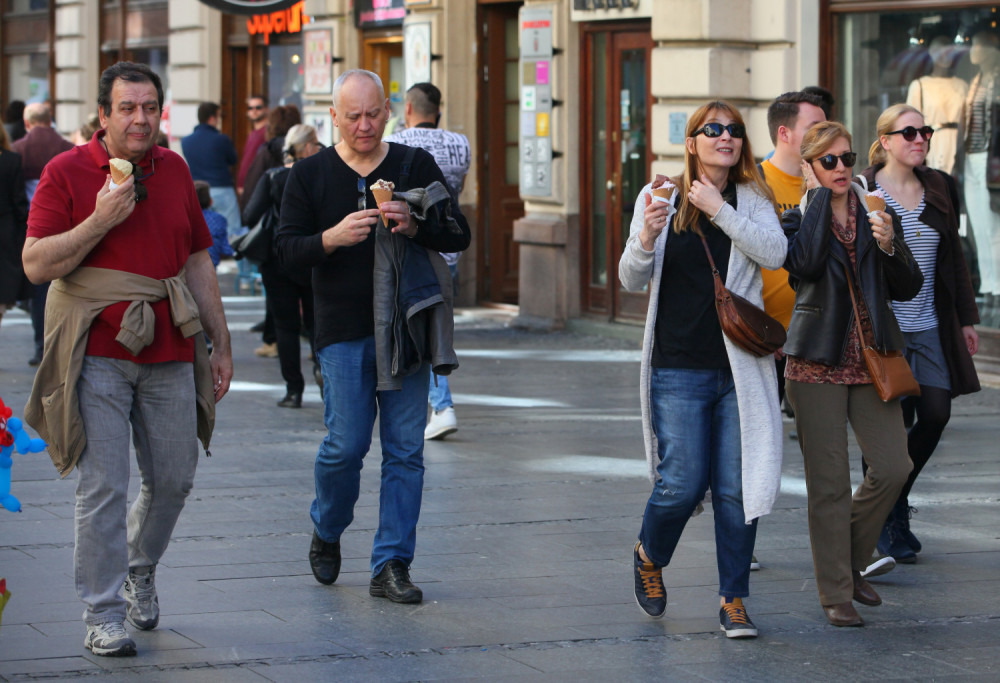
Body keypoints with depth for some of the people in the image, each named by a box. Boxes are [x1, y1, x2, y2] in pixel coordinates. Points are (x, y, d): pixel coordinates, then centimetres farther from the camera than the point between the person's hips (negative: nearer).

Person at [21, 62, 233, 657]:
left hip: (170, 353, 5)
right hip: (99, 356, -4)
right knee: (103, 486, -5)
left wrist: (221, 345, 15)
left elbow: (198, 263, 16)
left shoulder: (175, 171, 11)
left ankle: (140, 569, 37)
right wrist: (100, 220, -19)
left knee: (174, 480, 10)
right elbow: (36, 264, -9)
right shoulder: (66, 172, -4)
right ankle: (104, 614, 2)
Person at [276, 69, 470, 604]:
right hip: (344, 331, -1)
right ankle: (326, 533, 24)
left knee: (405, 450, -1)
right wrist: (332, 238, -19)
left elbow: (459, 235, 4)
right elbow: (287, 249, 1)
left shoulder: (416, 166, 7)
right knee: (346, 445, -5)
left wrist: (415, 226, -16)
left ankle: (391, 565, 6)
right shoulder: (309, 175, 5)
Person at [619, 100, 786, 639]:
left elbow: (775, 254, -11)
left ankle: (733, 599, 11)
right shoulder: (660, 198, 4)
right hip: (679, 369, -1)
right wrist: (645, 240, -18)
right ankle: (648, 555, 25)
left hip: (740, 368, 1)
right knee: (682, 483, -6)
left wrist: (720, 210, -16)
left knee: (736, 487, 0)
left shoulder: (752, 201, 6)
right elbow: (632, 281, 2)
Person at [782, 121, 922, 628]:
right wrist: (820, 194, -13)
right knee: (829, 481, -1)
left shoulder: (876, 214, 9)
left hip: (871, 361, 3)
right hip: (817, 363, -3)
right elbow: (806, 262, -23)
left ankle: (851, 560, 21)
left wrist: (889, 246, -12)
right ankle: (835, 593, 10)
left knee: (892, 468, -4)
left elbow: (908, 289, 7)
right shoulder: (797, 220, 0)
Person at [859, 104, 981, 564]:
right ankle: (884, 520, 13)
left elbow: (953, 255, 15)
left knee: (936, 415, 1)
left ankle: (896, 497, 25)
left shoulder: (940, 188, 9)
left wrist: (966, 318, 14)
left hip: (931, 327, 5)